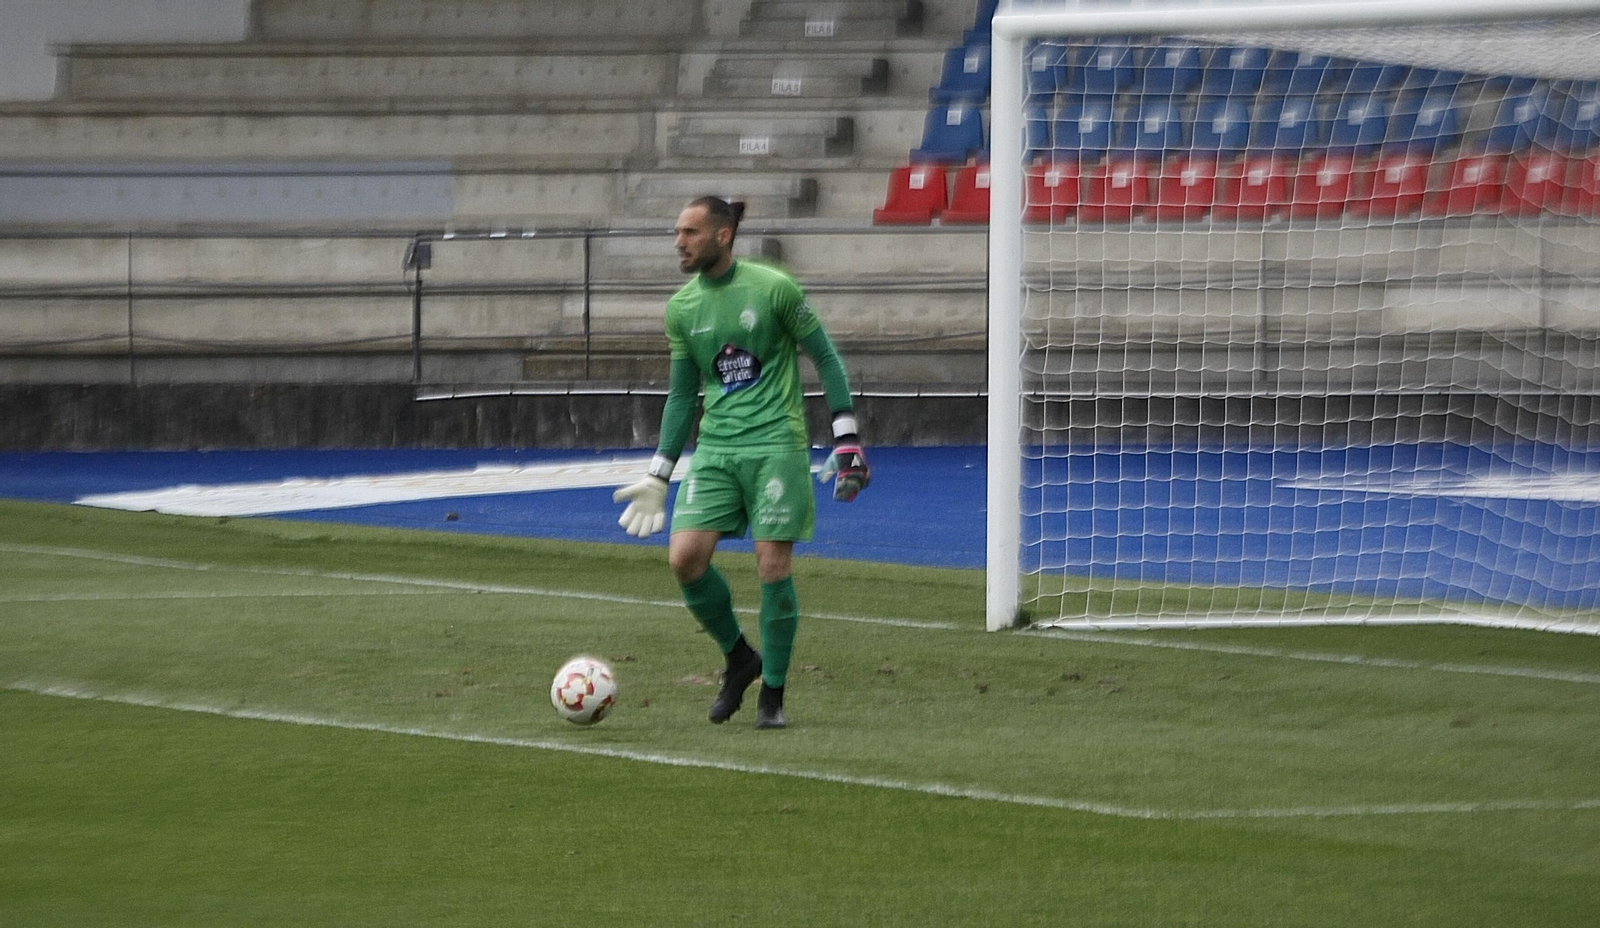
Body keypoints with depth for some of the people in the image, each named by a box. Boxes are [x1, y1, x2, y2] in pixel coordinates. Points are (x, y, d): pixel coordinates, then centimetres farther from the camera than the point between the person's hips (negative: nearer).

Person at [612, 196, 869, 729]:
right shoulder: (681, 308, 8)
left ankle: (772, 695, 7)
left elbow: (826, 359, 0)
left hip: (775, 442, -4)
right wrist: (658, 476, 14)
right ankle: (738, 658, 13)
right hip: (715, 448, 4)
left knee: (773, 566, -7)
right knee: (685, 557, -10)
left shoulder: (773, 289, -7)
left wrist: (847, 441, -4)